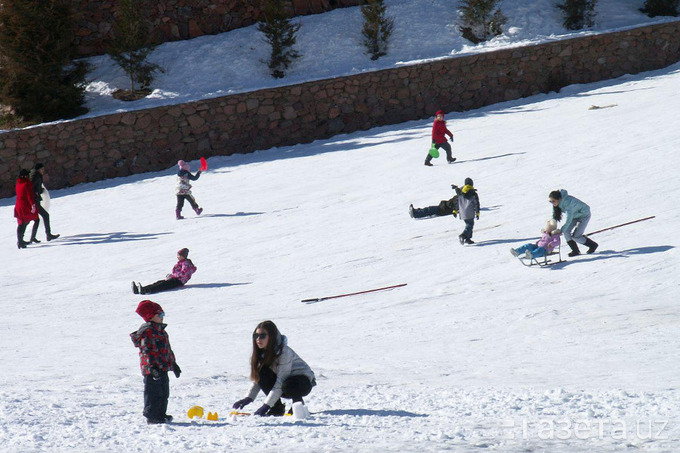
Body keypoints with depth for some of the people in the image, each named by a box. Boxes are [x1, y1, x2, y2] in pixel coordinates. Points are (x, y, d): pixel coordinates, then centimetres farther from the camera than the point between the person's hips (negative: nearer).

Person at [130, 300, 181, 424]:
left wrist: (173, 364, 27)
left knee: (164, 392, 16)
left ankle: (161, 414, 26)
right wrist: (152, 367, -26)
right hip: (152, 369, -10)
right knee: (154, 393, -6)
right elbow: (147, 351, -20)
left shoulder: (161, 331, 17)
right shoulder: (147, 332, -14)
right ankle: (152, 416, 0)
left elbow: (168, 349, 26)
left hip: (163, 368, 10)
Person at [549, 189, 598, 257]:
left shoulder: (568, 202, -38)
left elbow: (569, 219, -38)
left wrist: (561, 230, -40)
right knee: (566, 231, -10)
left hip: (584, 215, -8)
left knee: (575, 236, -12)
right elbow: (555, 216, -6)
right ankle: (575, 251, 4)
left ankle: (593, 245, 11)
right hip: (574, 215, 8)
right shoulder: (557, 203, -14)